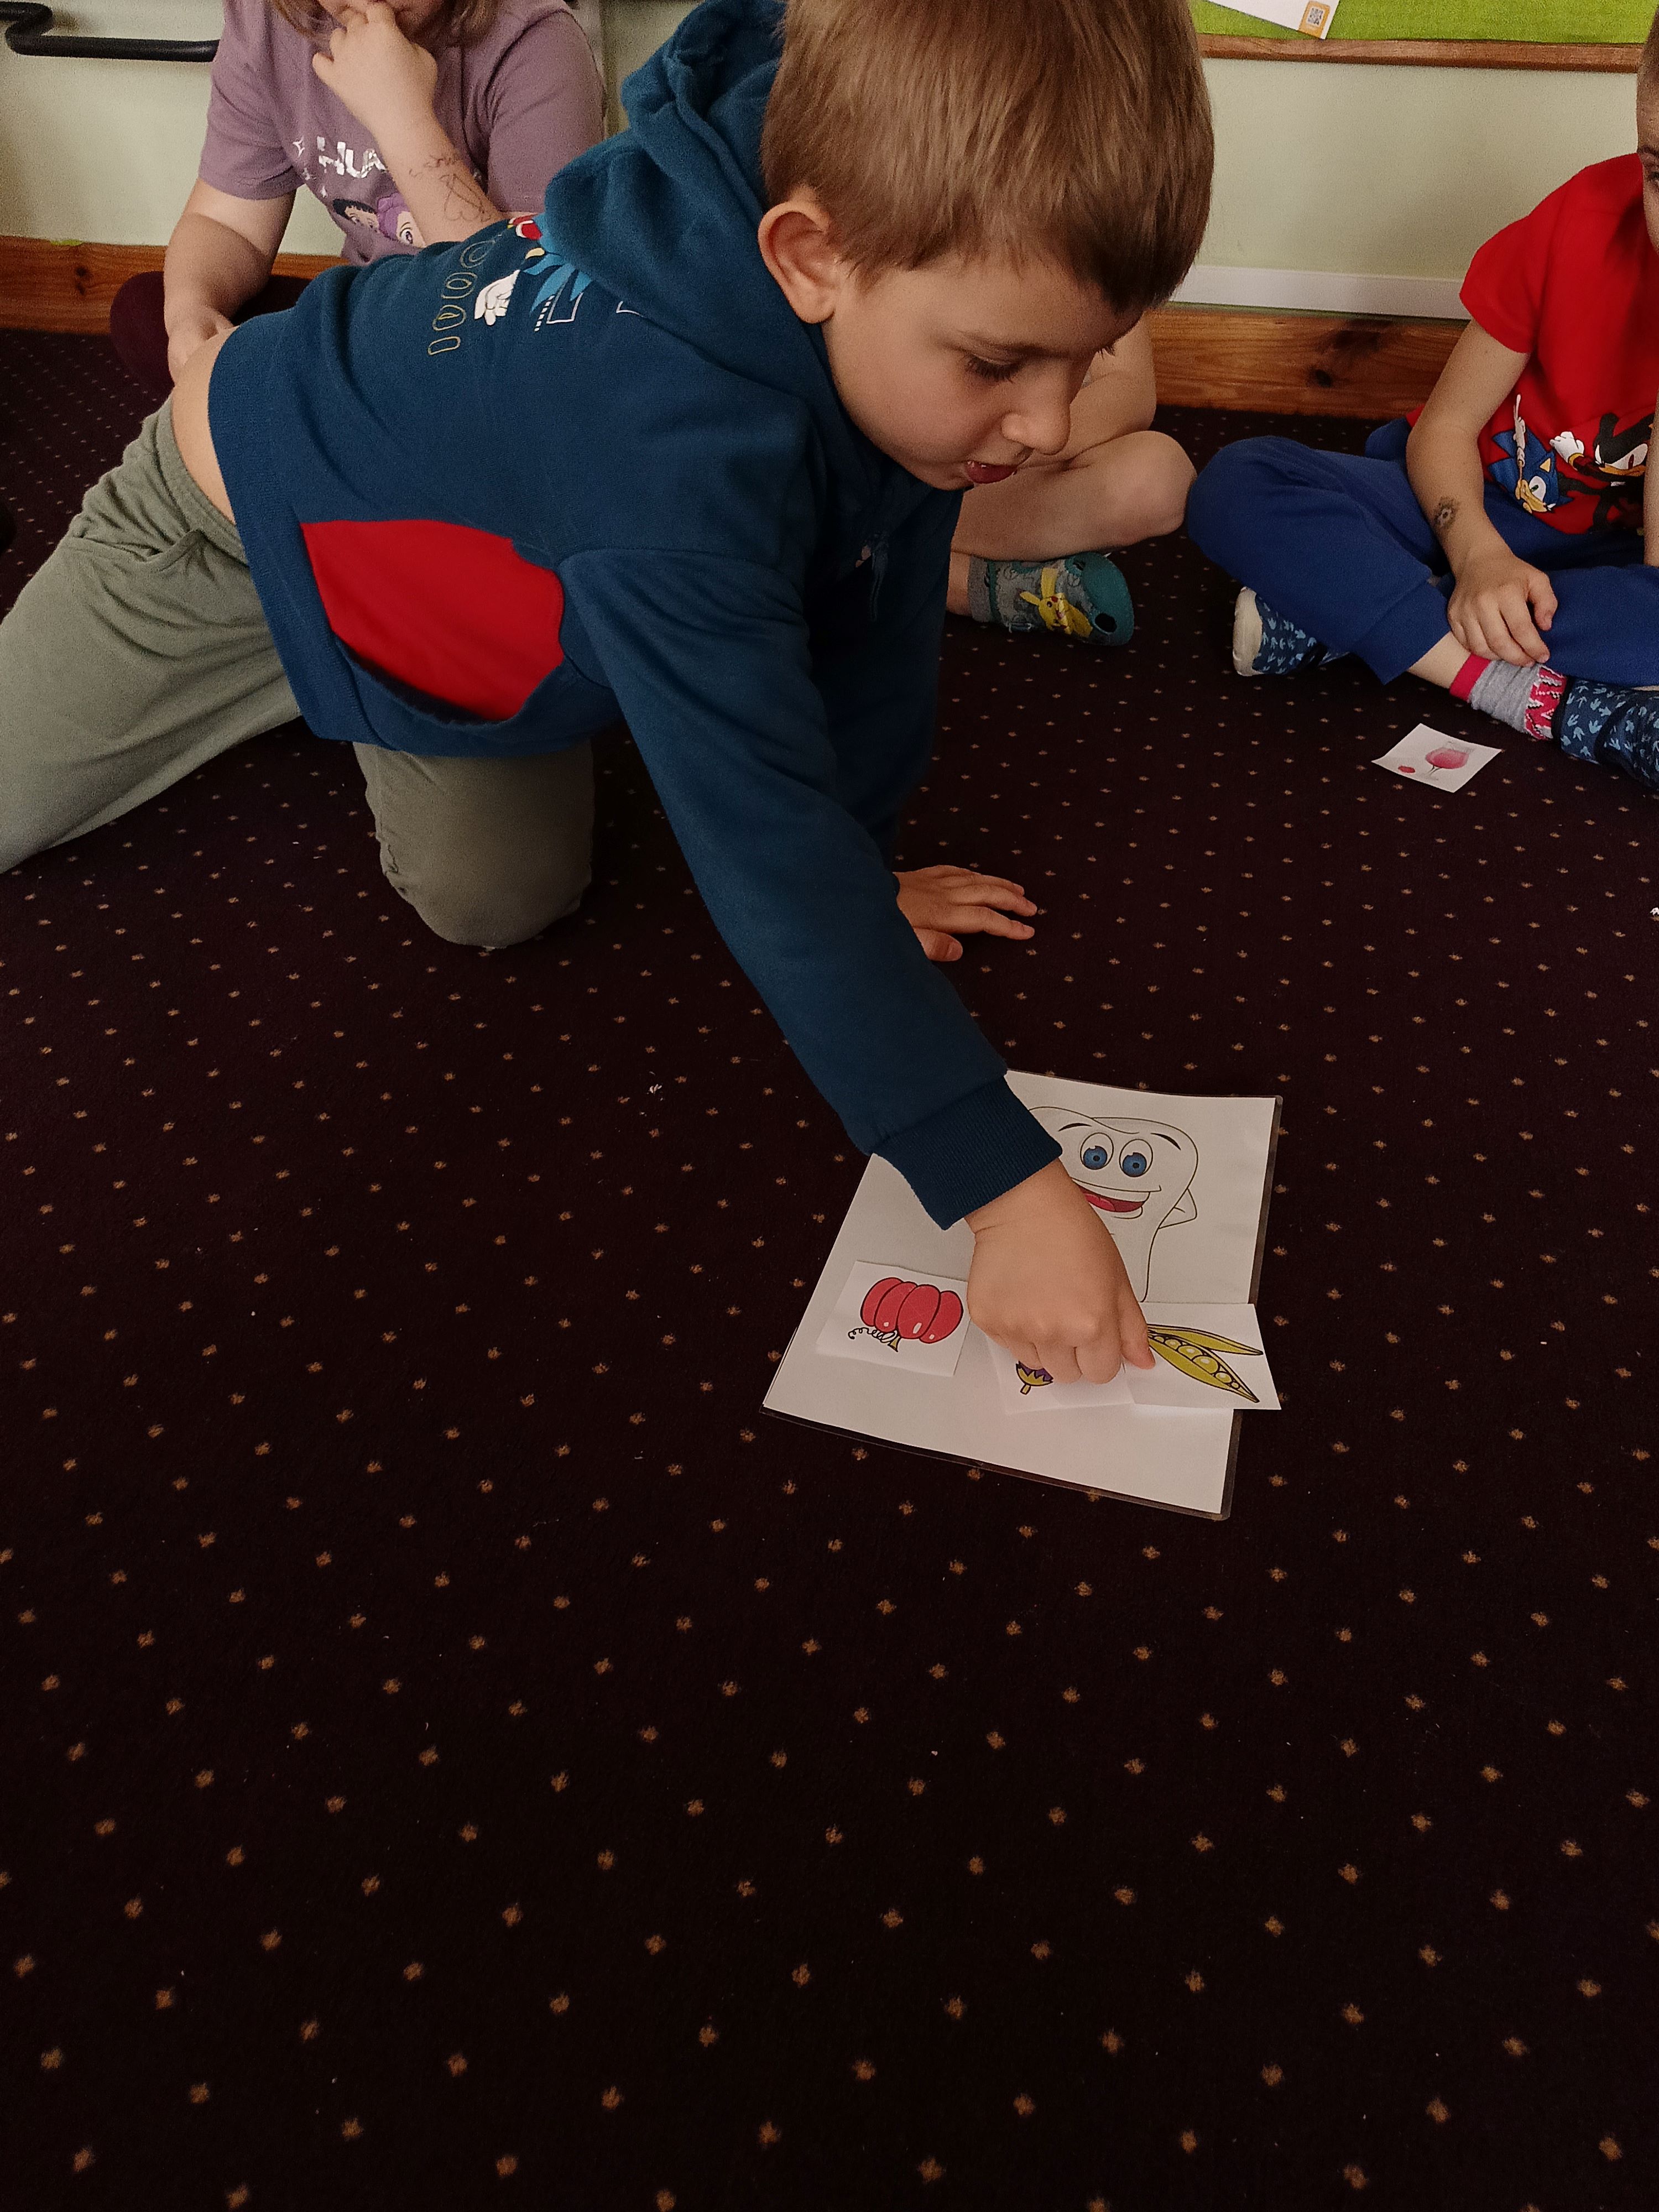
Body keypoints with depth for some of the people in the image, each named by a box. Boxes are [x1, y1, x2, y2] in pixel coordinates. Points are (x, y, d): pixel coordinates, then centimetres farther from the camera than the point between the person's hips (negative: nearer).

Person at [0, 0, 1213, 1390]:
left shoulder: (897, 324, -25)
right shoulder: (677, 440, -49)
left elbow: (872, 622, -12)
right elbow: (763, 837, -51)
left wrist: (857, 874, -6)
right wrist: (1001, 1183, -49)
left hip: (468, 558, 5)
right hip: (249, 519, -4)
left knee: (497, 902, -1)